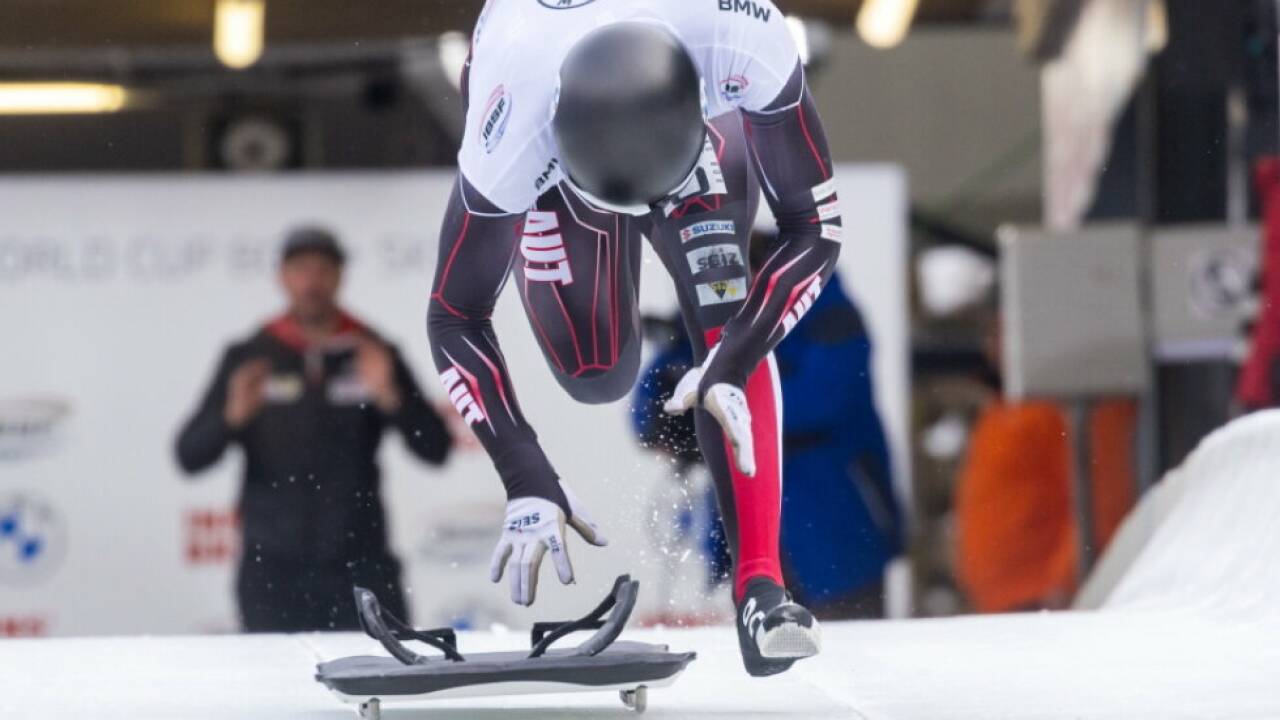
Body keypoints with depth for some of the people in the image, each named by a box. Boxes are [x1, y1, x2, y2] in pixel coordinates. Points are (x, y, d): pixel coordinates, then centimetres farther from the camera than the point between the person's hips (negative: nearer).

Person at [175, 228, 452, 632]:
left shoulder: (373, 355, 7)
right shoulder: (250, 358, 7)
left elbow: (436, 450, 3)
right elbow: (189, 457, 4)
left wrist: (391, 398, -13)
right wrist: (232, 417, -15)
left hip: (359, 565, 0)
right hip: (273, 572, 0)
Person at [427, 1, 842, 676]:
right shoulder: (512, 123, -43)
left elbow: (815, 229, -28)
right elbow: (454, 318, -28)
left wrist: (732, 365, -40)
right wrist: (528, 483, -35)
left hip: (703, 115, 0)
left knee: (725, 320, -23)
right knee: (598, 374, -8)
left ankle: (761, 590, -20)